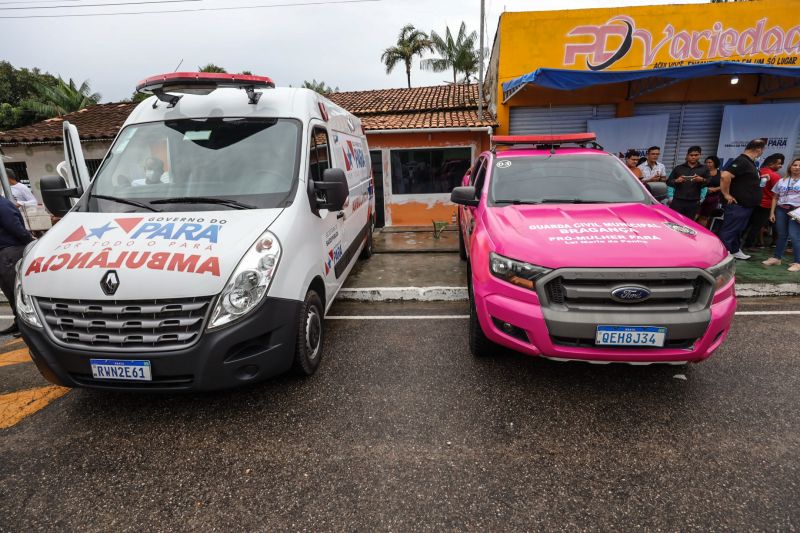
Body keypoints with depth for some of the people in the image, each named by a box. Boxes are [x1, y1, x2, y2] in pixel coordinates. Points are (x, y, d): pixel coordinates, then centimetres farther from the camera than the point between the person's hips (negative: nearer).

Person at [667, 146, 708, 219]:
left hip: (693, 202, 1)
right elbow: (668, 182, 10)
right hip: (678, 201, 0)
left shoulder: (703, 169, 13)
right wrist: (676, 181, -12)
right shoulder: (678, 168, 12)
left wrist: (703, 180, -15)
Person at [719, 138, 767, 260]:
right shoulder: (741, 161, -17)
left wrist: (760, 178, 16)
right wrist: (726, 194, -25)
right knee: (729, 231, -6)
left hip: (747, 204, 10)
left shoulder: (750, 162, 15)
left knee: (739, 230, 19)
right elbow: (725, 176, -31)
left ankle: (735, 250, 30)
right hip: (738, 204, -10)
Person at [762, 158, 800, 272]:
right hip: (781, 210, 3)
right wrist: (772, 212, 7)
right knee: (781, 235, 10)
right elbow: (775, 198, 15)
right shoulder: (781, 181, 13)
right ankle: (776, 258, 19)